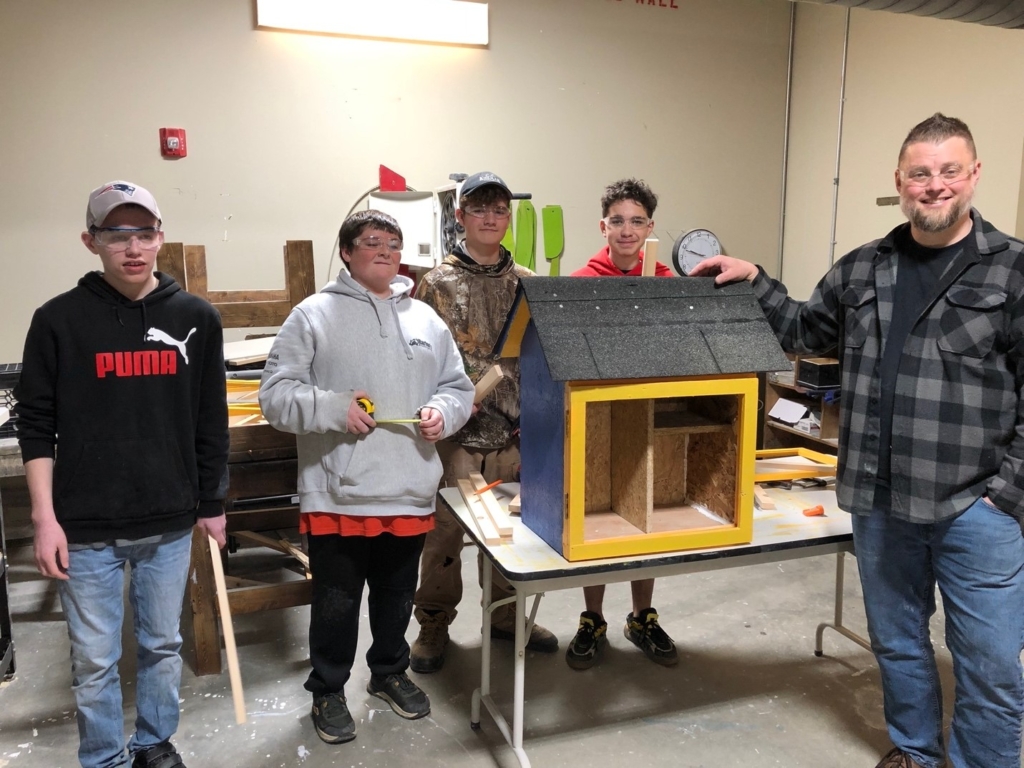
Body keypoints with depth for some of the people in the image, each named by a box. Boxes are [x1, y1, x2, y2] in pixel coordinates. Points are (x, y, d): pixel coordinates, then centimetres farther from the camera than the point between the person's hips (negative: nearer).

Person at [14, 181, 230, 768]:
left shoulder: (197, 318, 1)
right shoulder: (59, 319, -4)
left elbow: (212, 422, 6)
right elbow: (37, 424, -1)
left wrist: (212, 505, 8)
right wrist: (45, 516, -7)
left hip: (171, 523, 2)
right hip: (86, 528, -2)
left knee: (163, 645, 17)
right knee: (95, 660, 10)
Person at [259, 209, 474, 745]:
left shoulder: (425, 319, 9)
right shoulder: (314, 315, -3)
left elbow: (459, 388, 14)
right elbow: (275, 394, -7)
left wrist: (443, 411, -7)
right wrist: (335, 408, -20)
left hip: (409, 493, 4)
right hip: (337, 495, -4)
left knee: (397, 596, 20)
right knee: (336, 603, 9)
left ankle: (390, 672, 43)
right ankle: (328, 690, 32)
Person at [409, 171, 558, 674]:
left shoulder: (526, 283, 8)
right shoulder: (438, 283, -2)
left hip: (515, 432, 4)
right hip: (457, 432, -3)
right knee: (444, 531, 6)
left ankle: (508, 616, 33)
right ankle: (434, 626, 24)